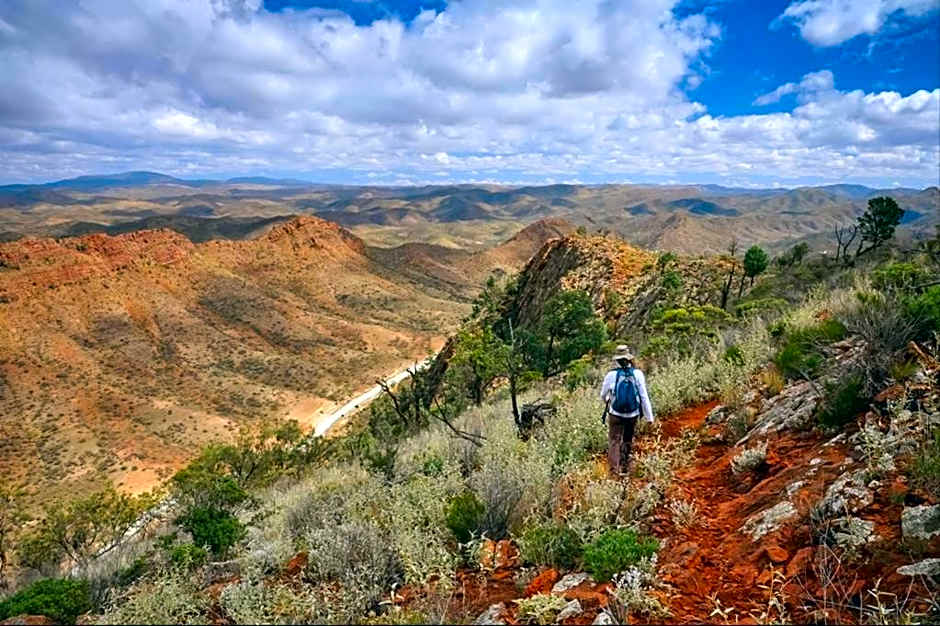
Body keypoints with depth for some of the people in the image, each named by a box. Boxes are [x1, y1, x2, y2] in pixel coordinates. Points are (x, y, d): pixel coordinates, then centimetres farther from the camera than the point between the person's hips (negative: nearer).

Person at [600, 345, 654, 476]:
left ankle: (615, 468, -1)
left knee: (614, 441, 8)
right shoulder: (637, 374, -10)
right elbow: (644, 396, -7)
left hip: (615, 414, -2)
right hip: (633, 415, 2)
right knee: (628, 441, 20)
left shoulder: (611, 375, -11)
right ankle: (624, 467, 30)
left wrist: (606, 401, 27)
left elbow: (603, 396, 3)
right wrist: (649, 416, 0)